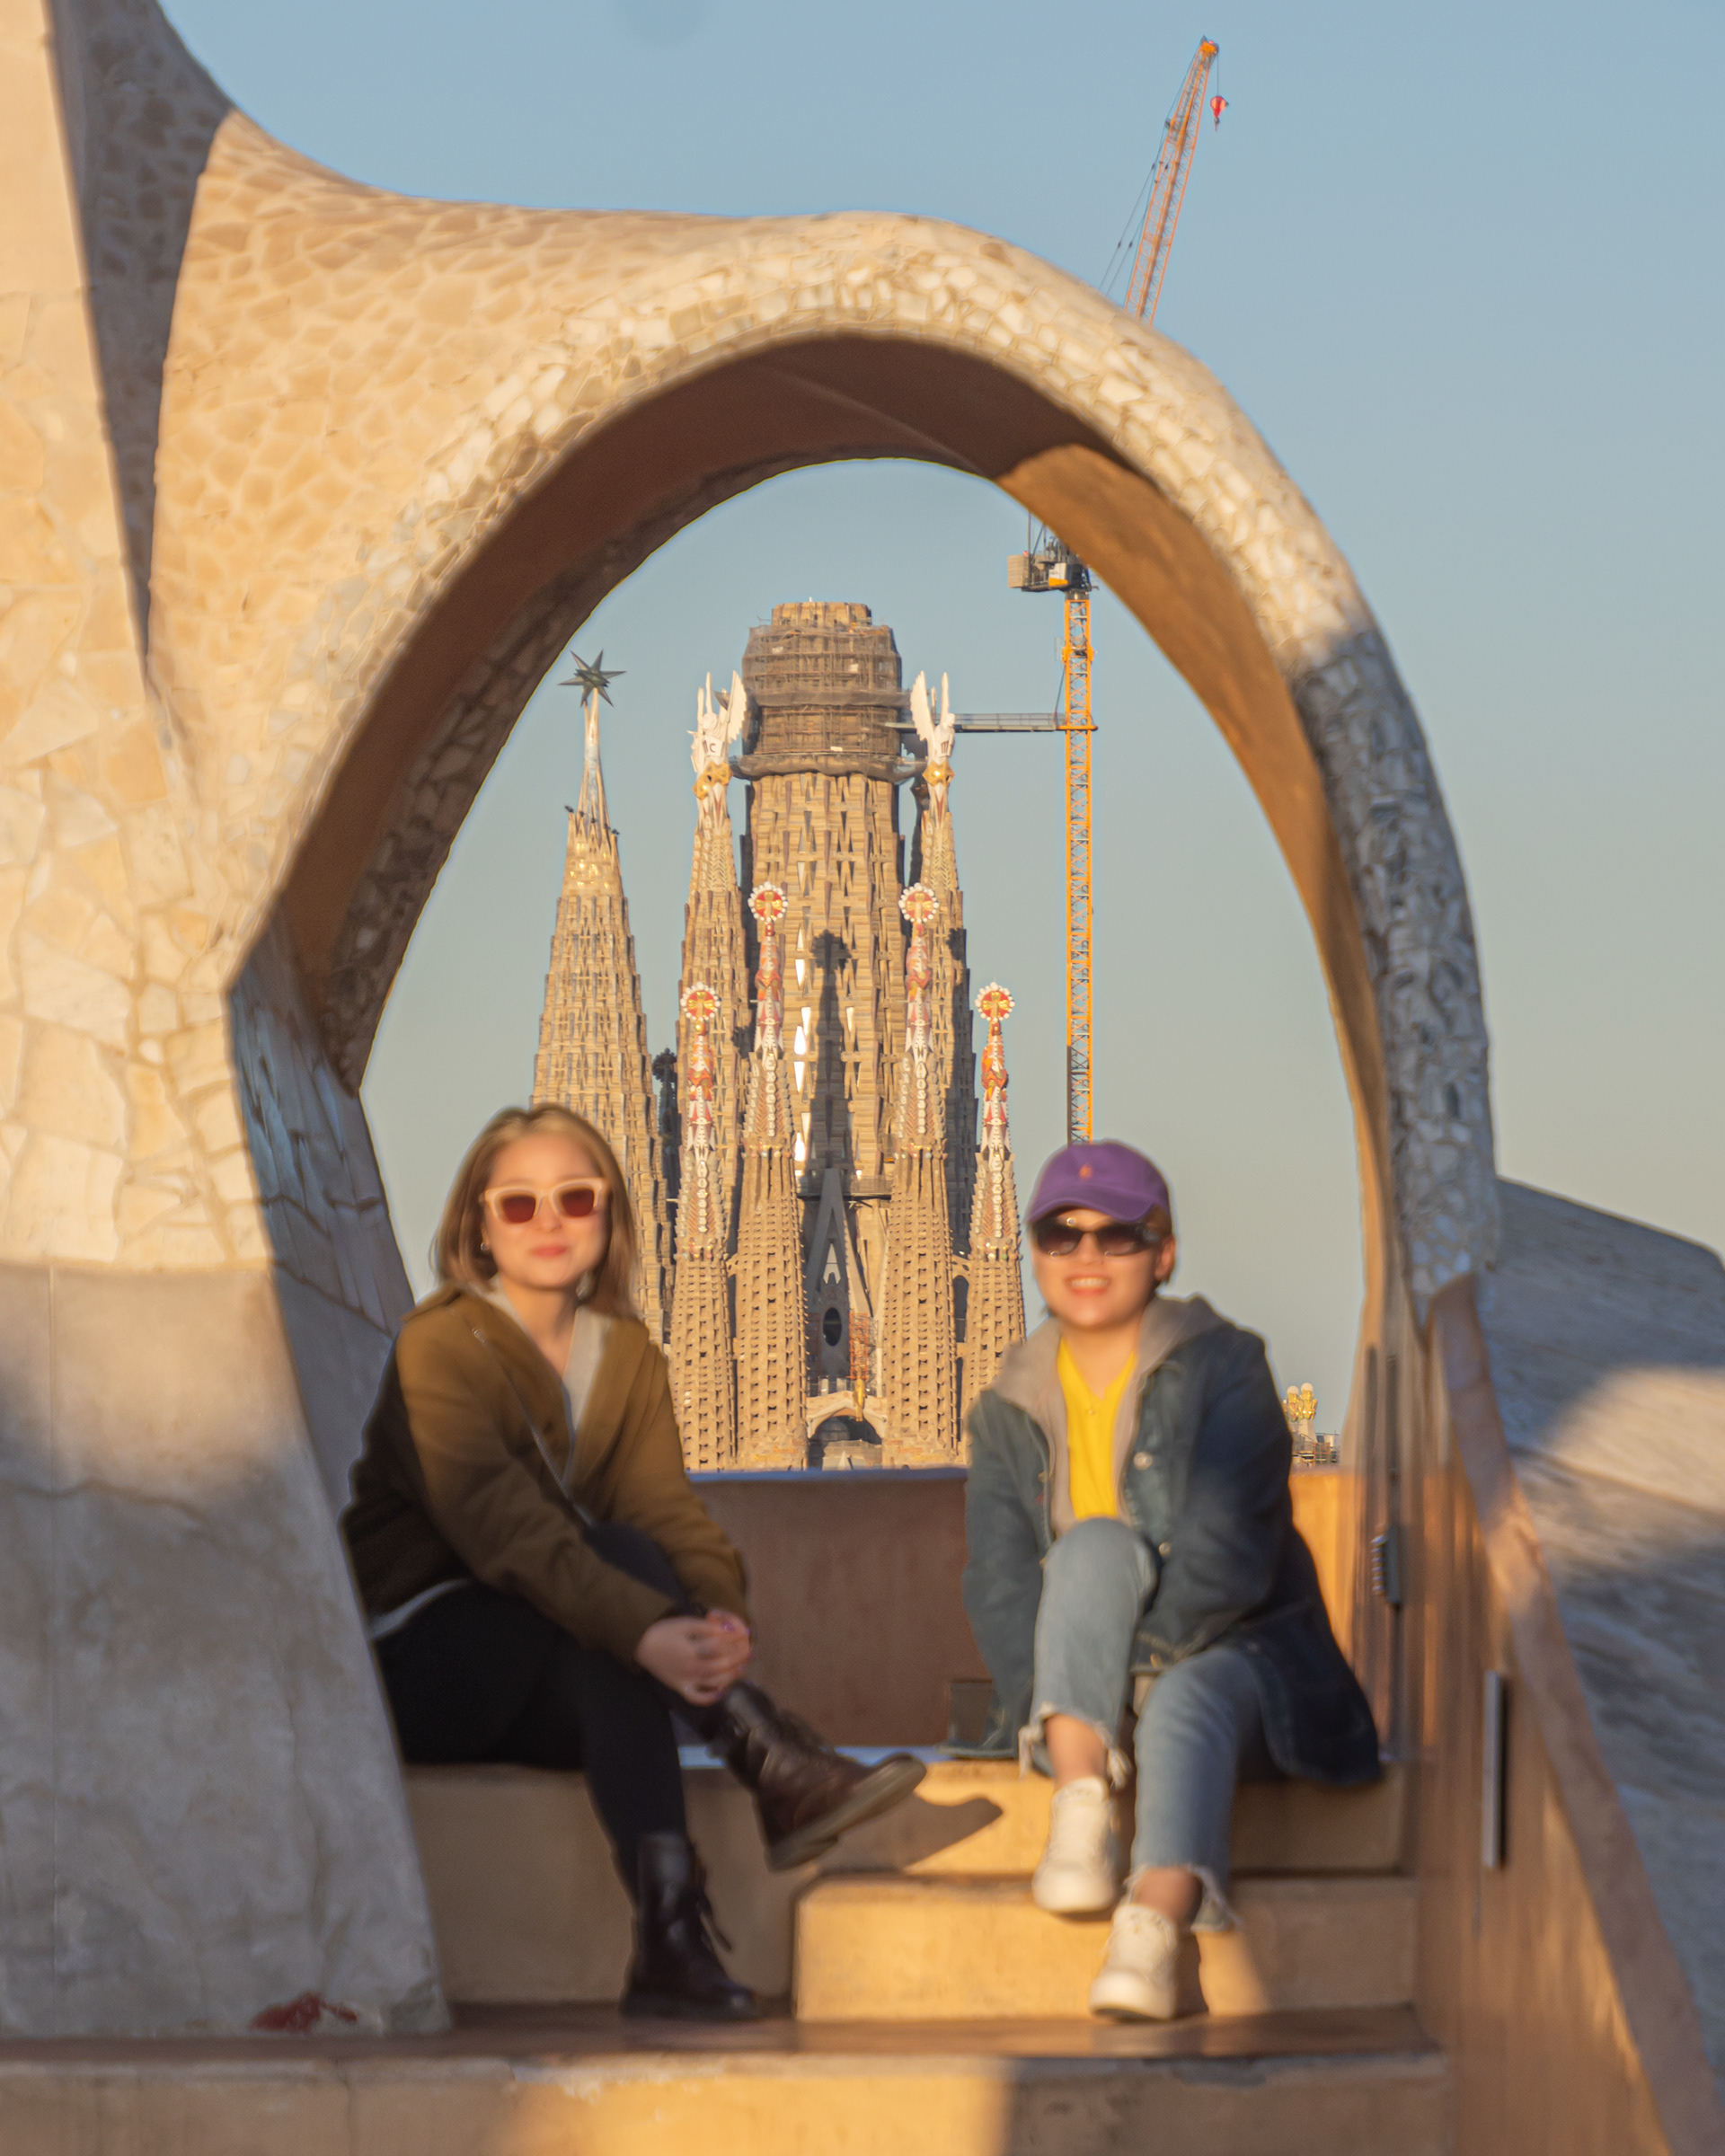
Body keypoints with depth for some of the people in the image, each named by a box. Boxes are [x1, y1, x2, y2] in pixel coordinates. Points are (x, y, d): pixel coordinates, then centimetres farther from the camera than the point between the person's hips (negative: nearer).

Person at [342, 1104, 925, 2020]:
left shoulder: (628, 1355, 8)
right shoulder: (440, 1346, -13)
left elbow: (670, 1510, -5)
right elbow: (505, 1529, -28)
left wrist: (719, 1613, -30)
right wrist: (647, 1630, -44)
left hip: (550, 1691, 5)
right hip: (416, 1658, -5)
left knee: (615, 1658, -32)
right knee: (620, 1561, -30)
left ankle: (670, 1935, -44)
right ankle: (776, 1769, -41)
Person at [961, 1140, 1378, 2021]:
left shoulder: (1223, 1370, -2)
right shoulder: (1010, 1411, 10)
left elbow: (1226, 1556, -13)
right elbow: (998, 1577, -1)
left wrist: (1121, 1654, -21)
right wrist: (1048, 1697, -19)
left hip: (1231, 1653, -3)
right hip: (1087, 1697, 3)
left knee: (1185, 1704, -38)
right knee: (1095, 1544, -27)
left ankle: (1156, 1921, -63)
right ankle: (1079, 1800, -37)